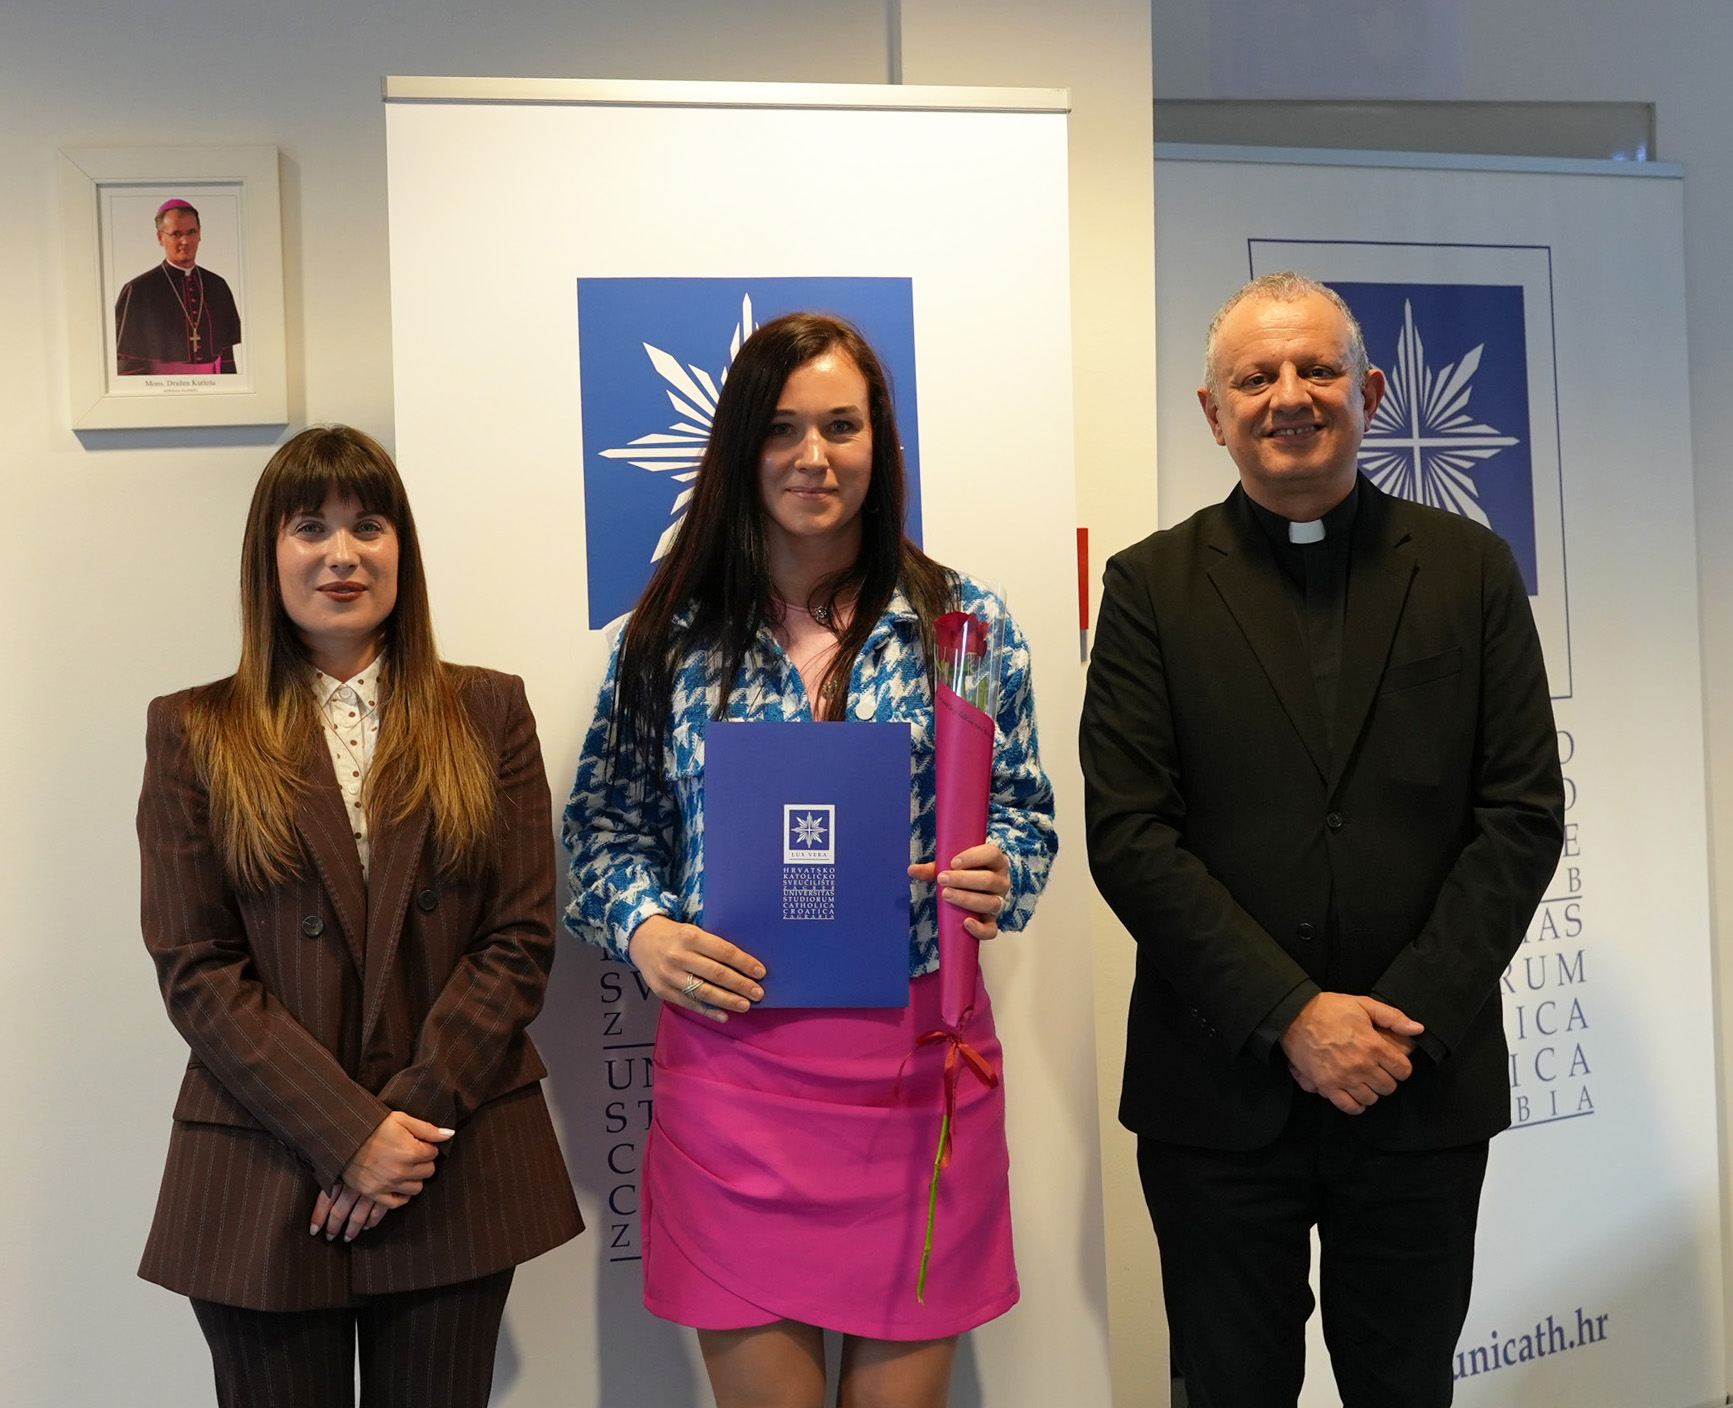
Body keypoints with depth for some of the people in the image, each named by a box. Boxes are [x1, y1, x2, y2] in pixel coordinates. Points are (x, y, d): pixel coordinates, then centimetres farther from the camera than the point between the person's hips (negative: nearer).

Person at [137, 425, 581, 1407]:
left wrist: (412, 1114, -10)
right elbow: (196, 970, -4)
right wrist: (347, 1132, -12)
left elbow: (521, 939, -1)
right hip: (261, 1180, -1)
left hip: (457, 1171, 1)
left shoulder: (488, 714, 5)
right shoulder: (196, 734, 3)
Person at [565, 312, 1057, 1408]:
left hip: (919, 1057, 0)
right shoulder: (673, 631, 3)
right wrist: (643, 927, -8)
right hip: (729, 1054, 0)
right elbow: (605, 820, 10)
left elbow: (1025, 815, 8)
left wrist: (997, 875, -13)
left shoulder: (965, 622, 2)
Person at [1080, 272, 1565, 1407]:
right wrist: (1292, 1014, -13)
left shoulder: (1472, 570, 4)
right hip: (1220, 1090, -1)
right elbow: (1128, 834, -7)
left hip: (1423, 1088, 1)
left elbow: (1523, 814, -1)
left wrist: (1404, 1018, -10)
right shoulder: (1152, 586, 0)